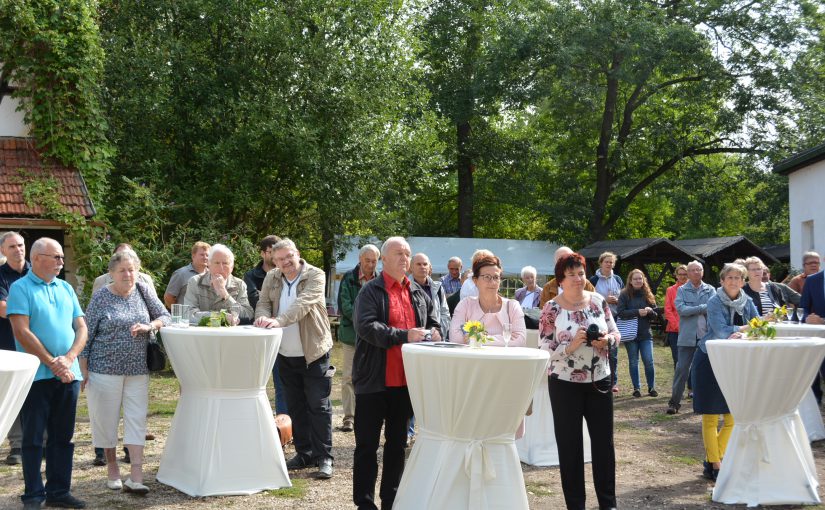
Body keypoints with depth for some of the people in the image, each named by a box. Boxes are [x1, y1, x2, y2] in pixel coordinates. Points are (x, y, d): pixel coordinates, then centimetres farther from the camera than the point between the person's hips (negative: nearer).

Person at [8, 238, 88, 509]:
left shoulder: (66, 289, 13)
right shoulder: (21, 288, -4)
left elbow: (81, 328, 9)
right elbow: (21, 332, -13)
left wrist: (68, 358, -8)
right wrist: (52, 363, -15)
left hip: (68, 374, 5)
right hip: (36, 375, -5)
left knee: (63, 437, 9)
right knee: (33, 438, 2)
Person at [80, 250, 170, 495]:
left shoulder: (143, 291, 4)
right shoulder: (101, 297, -4)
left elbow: (165, 316, 7)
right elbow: (87, 334, -2)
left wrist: (149, 326, -14)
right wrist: (83, 369, -5)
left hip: (138, 370, 2)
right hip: (105, 369, -2)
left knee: (137, 420, -3)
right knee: (107, 420, 6)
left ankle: (136, 477, -4)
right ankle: (112, 470, 23)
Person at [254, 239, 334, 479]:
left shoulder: (315, 275, -12)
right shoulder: (271, 278, 6)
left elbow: (303, 303, -25)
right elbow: (263, 303, 4)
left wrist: (278, 321, -38)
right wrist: (263, 317, -21)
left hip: (314, 353, -5)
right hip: (286, 354, 6)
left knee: (318, 405, -3)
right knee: (295, 407, 13)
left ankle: (324, 457, 3)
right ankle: (304, 453, 24)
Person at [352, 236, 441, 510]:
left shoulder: (418, 293, 13)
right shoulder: (371, 290, -6)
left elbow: (433, 321, 22)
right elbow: (366, 326, -20)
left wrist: (434, 332, -2)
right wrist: (404, 336, -25)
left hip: (406, 380, 6)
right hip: (375, 380, -6)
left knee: (397, 443, 14)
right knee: (367, 444, 2)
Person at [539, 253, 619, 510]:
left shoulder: (598, 300, 1)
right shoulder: (552, 309, -9)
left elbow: (615, 333, 8)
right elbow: (544, 350, -10)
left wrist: (607, 340, -13)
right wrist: (571, 347, -24)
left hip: (599, 381, 3)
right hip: (565, 384, -3)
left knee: (604, 441, 10)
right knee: (569, 444, 5)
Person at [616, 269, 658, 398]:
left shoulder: (648, 295, 8)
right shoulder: (624, 295, -2)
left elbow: (655, 314, 11)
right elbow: (620, 312, -12)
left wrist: (650, 311, -12)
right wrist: (638, 312, -19)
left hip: (645, 334, 2)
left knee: (648, 361, -3)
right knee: (633, 362, 4)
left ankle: (651, 387, 10)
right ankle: (636, 388, 13)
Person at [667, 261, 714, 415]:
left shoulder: (710, 290, 9)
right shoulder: (682, 290, 4)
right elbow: (681, 309, -10)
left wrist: (692, 310, -13)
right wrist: (703, 308, -10)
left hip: (706, 335, 2)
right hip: (687, 337, -2)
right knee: (682, 369, -4)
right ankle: (674, 401, 2)